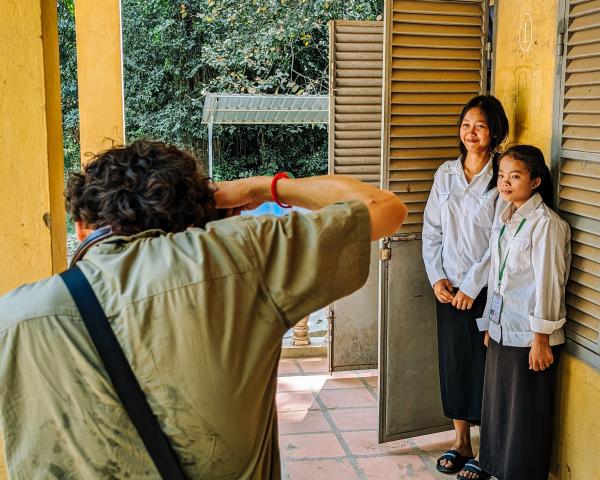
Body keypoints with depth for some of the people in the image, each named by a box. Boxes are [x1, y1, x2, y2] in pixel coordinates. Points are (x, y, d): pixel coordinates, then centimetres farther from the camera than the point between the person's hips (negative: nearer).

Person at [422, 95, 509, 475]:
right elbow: (431, 230, 7)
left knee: (483, 364, 3)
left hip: (486, 290, -4)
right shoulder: (446, 173, 6)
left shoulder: (502, 177, -9)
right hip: (448, 288, 4)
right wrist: (437, 277, -2)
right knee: (453, 361, 11)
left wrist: (472, 286, -13)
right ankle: (461, 443, 27)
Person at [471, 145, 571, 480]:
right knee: (496, 402, 17)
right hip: (501, 331, 8)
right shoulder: (505, 219, 9)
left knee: (526, 412, 5)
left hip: (529, 337, -7)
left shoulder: (546, 224, -15)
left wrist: (541, 339, -16)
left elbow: (548, 284, -16)